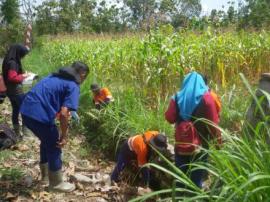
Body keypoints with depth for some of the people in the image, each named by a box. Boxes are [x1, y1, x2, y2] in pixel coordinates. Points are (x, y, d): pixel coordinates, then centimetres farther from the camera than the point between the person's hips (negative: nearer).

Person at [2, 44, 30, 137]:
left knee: (15, 110, 16)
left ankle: (17, 131, 25)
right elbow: (12, 77, -27)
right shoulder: (13, 63, -22)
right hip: (16, 91, -10)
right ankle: (25, 129, 9)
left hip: (11, 91, 10)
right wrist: (23, 76, -14)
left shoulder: (9, 61, 9)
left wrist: (22, 75, 8)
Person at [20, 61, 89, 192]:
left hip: (26, 110, 9)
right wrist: (64, 136, -4)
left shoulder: (56, 77, 20)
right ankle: (56, 183, 27)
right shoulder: (73, 86, -6)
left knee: (46, 141, 27)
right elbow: (63, 113, -16)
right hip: (39, 114, -9)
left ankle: (45, 176, 42)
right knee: (54, 147, 11)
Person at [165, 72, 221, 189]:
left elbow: (169, 118, 3)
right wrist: (217, 140, 1)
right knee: (197, 179, 7)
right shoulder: (206, 97, -6)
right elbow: (213, 122, -8)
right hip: (200, 145, -2)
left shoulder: (177, 97, 1)